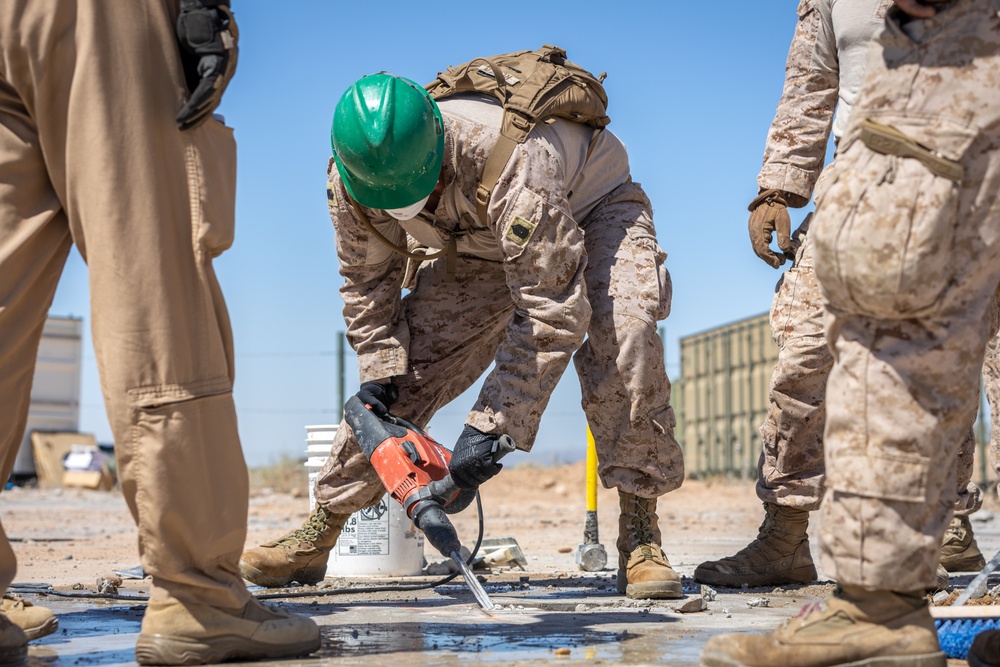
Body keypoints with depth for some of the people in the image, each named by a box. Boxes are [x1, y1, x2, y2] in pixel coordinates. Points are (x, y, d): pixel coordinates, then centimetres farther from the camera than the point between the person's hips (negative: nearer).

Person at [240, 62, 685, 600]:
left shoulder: (509, 163, -45)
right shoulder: (351, 181, -26)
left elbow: (552, 314, -42)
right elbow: (367, 283, -5)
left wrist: (493, 427, -42)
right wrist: (377, 375, -16)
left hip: (592, 207, -5)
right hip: (485, 240, 5)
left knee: (621, 337, -33)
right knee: (406, 368, -6)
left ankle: (640, 540, -24)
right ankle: (316, 539, 7)